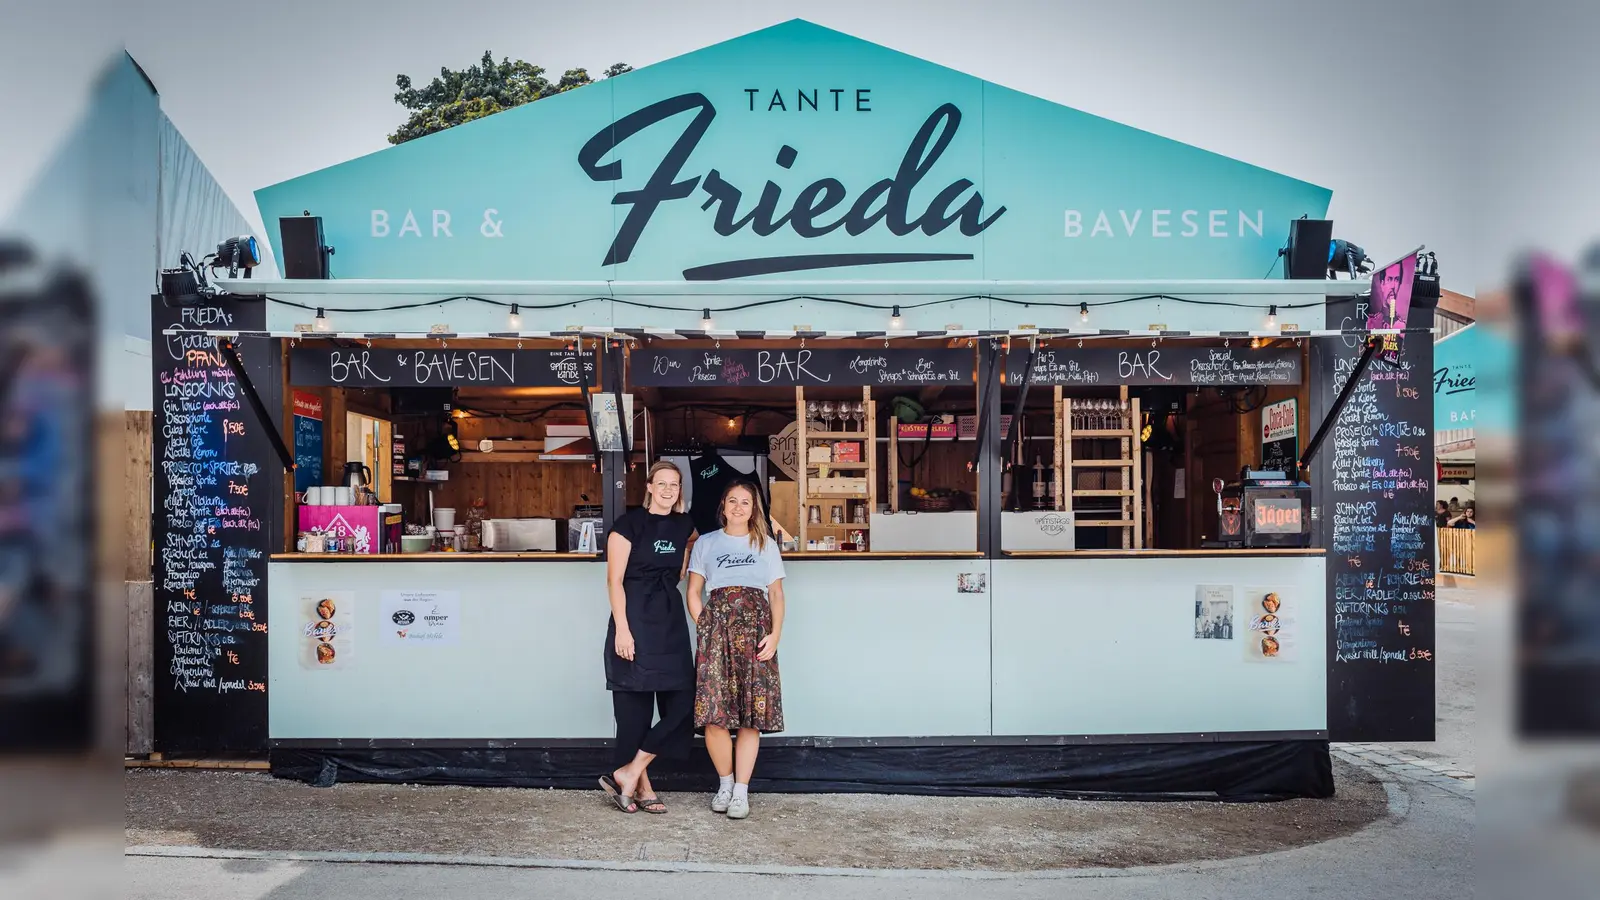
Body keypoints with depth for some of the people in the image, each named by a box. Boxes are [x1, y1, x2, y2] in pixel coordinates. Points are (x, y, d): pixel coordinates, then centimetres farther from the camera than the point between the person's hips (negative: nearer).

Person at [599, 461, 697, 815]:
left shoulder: (683, 526, 10)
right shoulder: (630, 523, -5)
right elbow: (614, 579, -8)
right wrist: (622, 629, -15)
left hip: (671, 619, 6)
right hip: (635, 618, -6)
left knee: (682, 701, -3)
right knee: (635, 705, -2)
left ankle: (629, 774, 3)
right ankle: (641, 785, 8)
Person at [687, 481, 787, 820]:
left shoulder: (766, 545, 16)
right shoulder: (706, 543, 15)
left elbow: (777, 594, 10)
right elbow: (693, 593, 11)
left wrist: (775, 635, -4)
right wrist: (705, 628, -4)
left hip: (755, 629, 1)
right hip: (716, 627, 0)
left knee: (751, 713, -5)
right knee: (714, 711, -9)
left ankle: (741, 790, 2)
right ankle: (725, 782, 10)